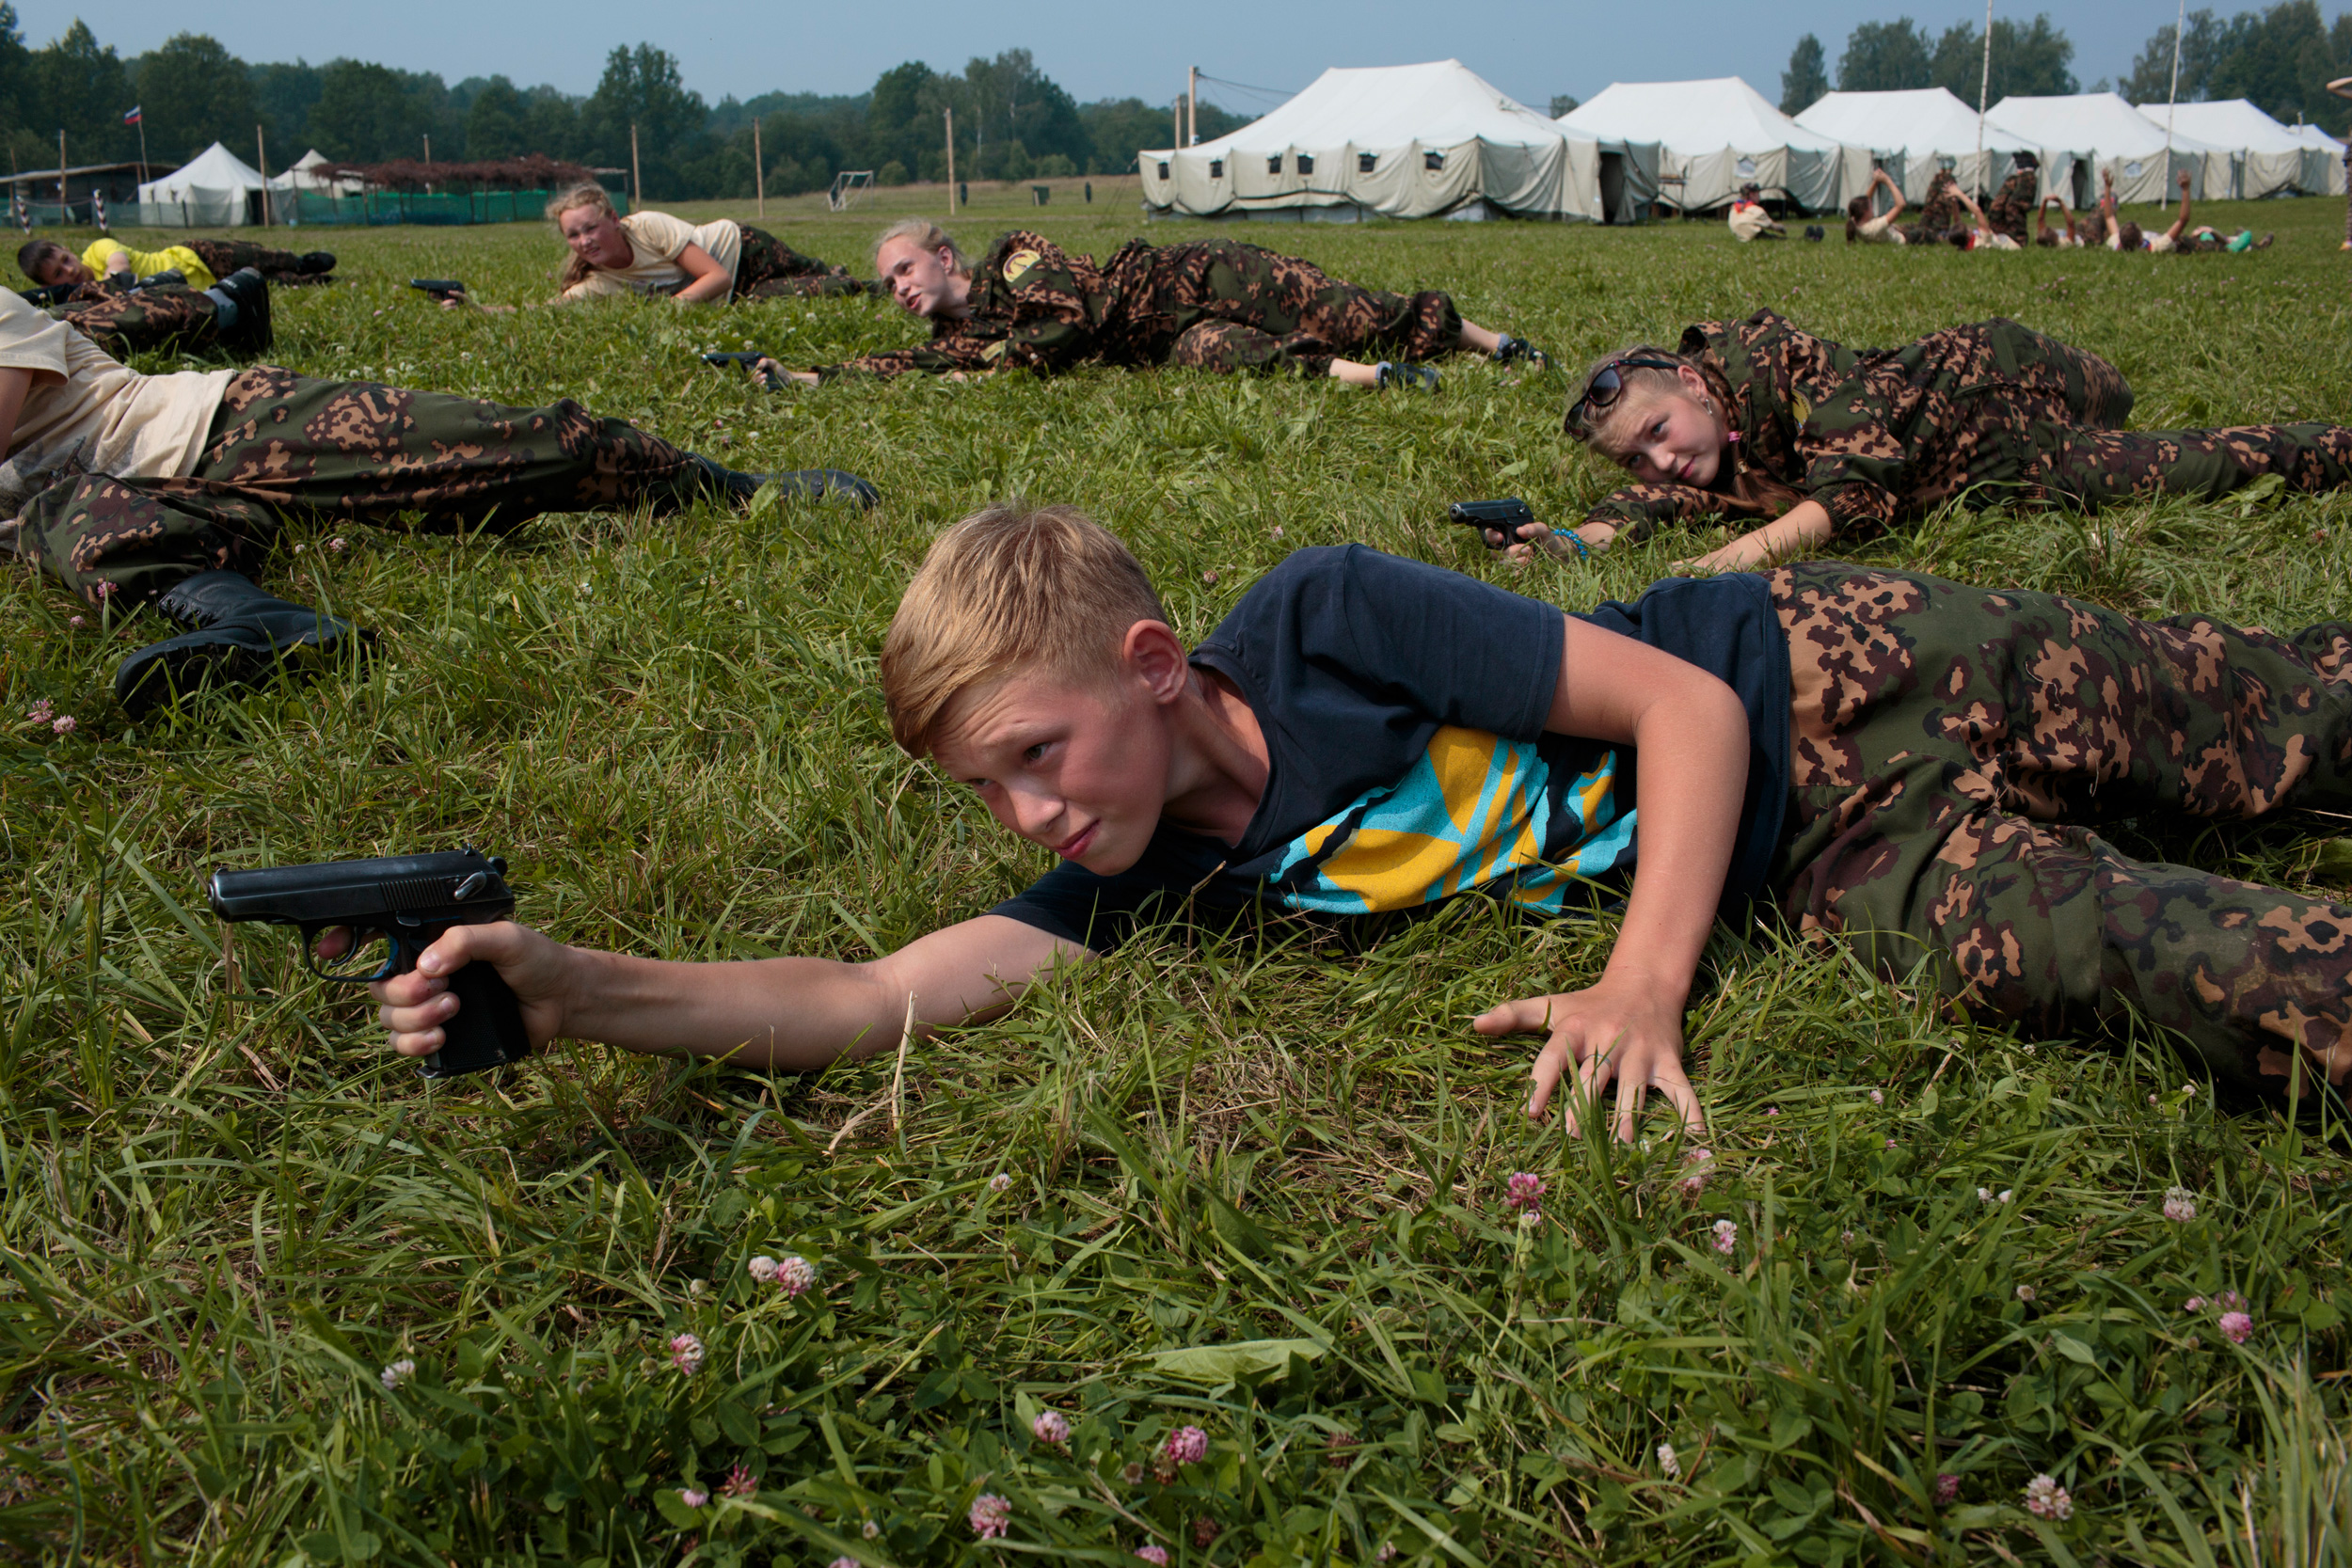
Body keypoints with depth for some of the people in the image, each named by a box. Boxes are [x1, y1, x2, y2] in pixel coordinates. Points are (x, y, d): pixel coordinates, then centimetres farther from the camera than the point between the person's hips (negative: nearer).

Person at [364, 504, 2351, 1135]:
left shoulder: (1328, 614, -27)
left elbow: (1686, 707, -22)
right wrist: (579, 989, -30)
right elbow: (877, 997, -18)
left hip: (1816, 679, -3)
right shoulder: (1146, 878, -11)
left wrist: (1645, 988, -30)